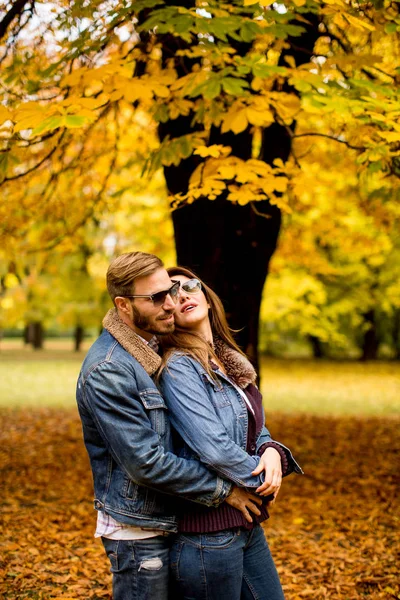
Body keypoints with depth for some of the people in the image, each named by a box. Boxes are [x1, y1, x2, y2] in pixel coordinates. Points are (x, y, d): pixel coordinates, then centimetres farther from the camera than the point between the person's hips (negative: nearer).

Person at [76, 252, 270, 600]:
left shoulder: (156, 348, 7)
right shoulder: (107, 371, -22)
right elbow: (145, 462, -25)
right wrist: (223, 490, -17)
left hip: (171, 520, 9)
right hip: (139, 532, -9)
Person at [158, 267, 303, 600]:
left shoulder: (231, 361, 10)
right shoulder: (178, 367, -15)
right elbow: (213, 447, -23)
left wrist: (273, 451, -9)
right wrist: (261, 477, -8)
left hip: (247, 523, 8)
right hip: (207, 530, -8)